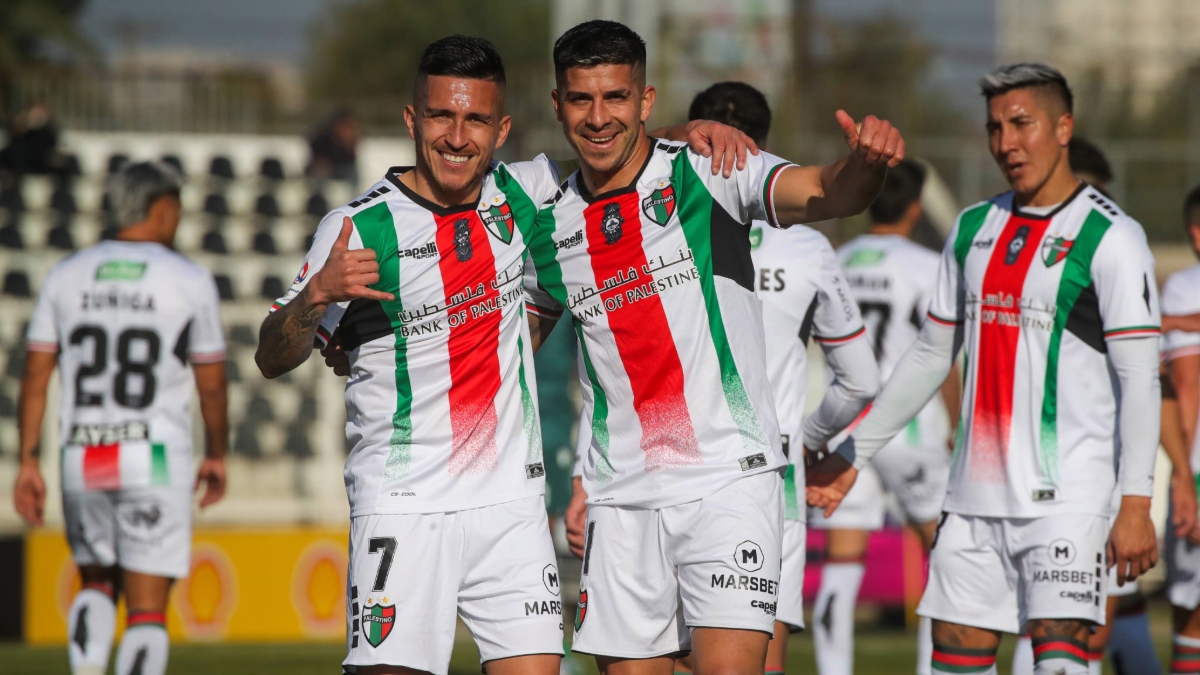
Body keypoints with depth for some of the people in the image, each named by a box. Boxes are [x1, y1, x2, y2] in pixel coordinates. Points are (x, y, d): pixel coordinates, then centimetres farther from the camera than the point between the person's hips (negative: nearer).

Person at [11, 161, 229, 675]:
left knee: (97, 584, 22)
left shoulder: (66, 276, 7)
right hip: (156, 459, -3)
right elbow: (211, 383, 3)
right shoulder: (189, 281, -2)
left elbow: (35, 374, 4)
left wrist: (28, 462, 7)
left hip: (84, 457, 3)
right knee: (147, 609, -1)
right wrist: (216, 455, 17)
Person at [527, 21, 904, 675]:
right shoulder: (549, 227, 7)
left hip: (730, 478, -4)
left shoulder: (706, 175, -4)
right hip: (621, 494, 4)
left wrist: (864, 163, -43)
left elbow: (823, 193, -20)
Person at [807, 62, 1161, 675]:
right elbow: (930, 356, 22)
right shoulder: (973, 229, 14)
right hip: (975, 494, 6)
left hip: (1067, 496, -6)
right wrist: (851, 456, 22)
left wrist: (1136, 502, -18)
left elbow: (1139, 377, -10)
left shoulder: (1110, 238, -6)